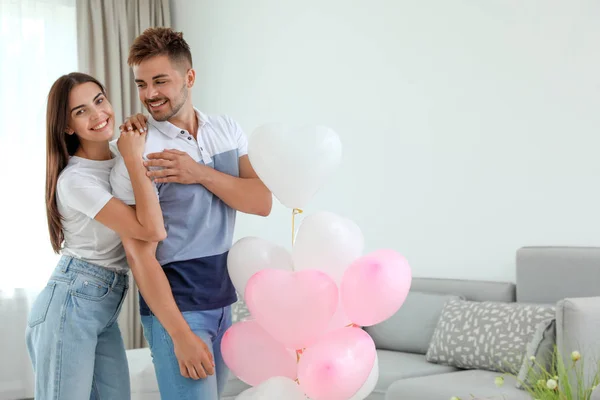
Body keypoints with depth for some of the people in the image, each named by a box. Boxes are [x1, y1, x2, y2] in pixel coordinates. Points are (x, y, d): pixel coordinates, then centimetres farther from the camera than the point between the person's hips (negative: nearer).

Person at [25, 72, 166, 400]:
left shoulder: (120, 159, 7)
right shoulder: (75, 180, -18)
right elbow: (152, 230, -27)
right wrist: (134, 158, -20)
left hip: (106, 311, 8)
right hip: (70, 305, -8)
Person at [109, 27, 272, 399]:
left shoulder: (228, 130, 3)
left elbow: (262, 202, -6)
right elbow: (141, 255, -16)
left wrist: (201, 174, -21)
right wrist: (181, 335, -20)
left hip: (223, 298, 6)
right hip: (173, 306, -5)